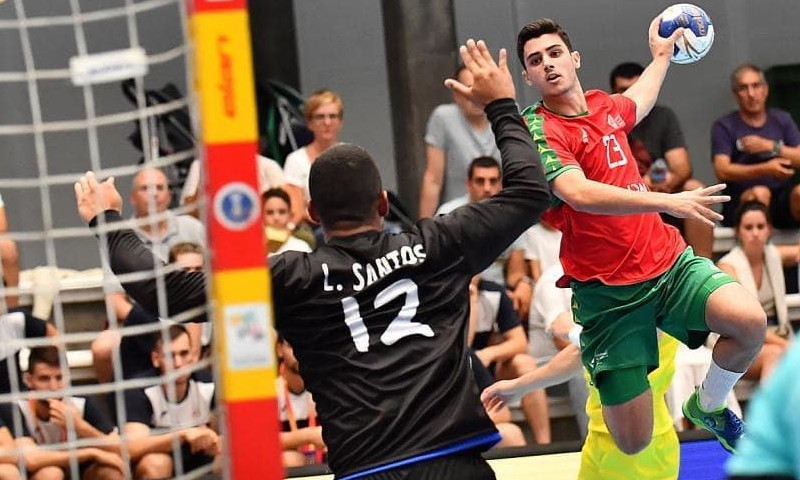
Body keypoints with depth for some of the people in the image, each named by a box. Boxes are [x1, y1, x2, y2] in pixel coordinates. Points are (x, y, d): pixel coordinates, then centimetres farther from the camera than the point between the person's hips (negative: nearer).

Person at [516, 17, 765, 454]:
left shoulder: (604, 105, 10)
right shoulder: (538, 130, -12)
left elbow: (637, 103, 38)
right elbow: (577, 193, -30)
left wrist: (661, 56, 48)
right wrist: (666, 201, -36)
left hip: (669, 260, 6)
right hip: (608, 291, -6)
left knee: (750, 321, -23)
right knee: (634, 443, -9)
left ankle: (708, 406, 8)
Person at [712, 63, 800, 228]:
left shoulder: (782, 119, 16)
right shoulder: (724, 126, 6)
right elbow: (722, 171, -10)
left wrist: (771, 146, -9)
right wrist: (766, 169, -22)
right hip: (742, 201, -3)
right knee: (759, 193, -35)